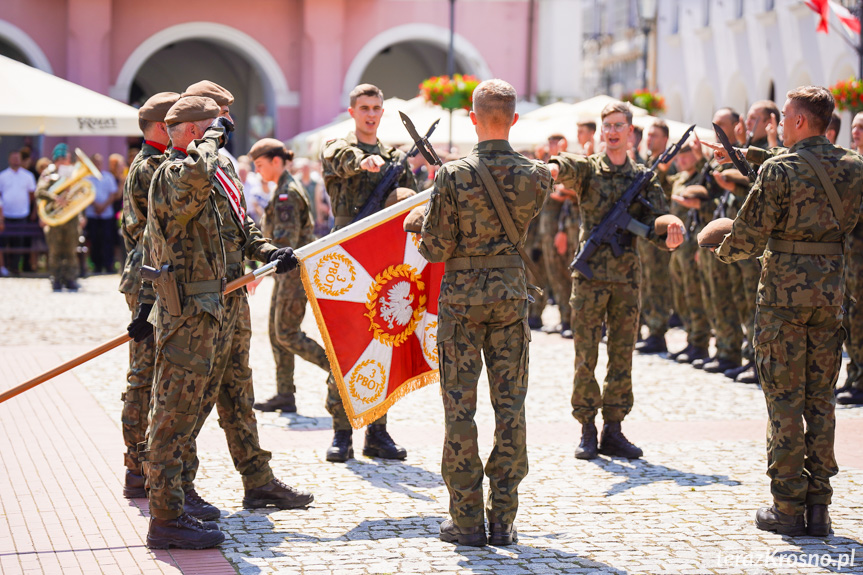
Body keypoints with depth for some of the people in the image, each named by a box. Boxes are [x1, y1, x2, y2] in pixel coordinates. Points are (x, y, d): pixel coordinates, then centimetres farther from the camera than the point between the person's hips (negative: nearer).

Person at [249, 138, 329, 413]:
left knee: (287, 334, -8)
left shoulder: (287, 192, -15)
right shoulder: (285, 189, 16)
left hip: (294, 271, -10)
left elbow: (285, 239, -22)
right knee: (276, 331, 9)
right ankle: (284, 395, 11)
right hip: (287, 270, 10)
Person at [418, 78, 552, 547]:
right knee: (510, 404, 7)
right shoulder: (536, 176, -4)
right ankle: (503, 519, 8)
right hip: (511, 293, 2)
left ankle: (467, 520, 5)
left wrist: (422, 227, 11)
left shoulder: (453, 176, -13)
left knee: (460, 406, 4)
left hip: (461, 295, -2)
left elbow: (435, 249, -10)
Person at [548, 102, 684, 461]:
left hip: (627, 275, 2)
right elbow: (568, 167, -22)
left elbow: (655, 222, 1)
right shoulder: (589, 168, 2)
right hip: (590, 273, -2)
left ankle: (613, 430, 14)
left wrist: (670, 236, -23)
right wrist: (554, 167, -47)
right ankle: (587, 431, 8)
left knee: (622, 355, 6)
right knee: (586, 355, 0)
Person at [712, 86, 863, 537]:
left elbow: (749, 234, -11)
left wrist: (724, 251, 11)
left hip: (784, 289, -5)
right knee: (821, 399, 10)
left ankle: (788, 508, 3)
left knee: (784, 401, 1)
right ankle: (818, 507, 11)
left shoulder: (779, 169, -12)